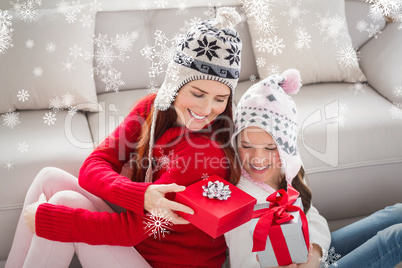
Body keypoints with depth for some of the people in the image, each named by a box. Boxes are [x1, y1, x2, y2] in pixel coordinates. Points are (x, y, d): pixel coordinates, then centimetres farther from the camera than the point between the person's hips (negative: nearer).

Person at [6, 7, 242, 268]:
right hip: (135, 239, 6)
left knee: (66, 200, -18)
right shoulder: (151, 107, -4)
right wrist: (140, 195, -33)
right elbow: (92, 166, -12)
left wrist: (45, 218, -17)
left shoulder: (207, 151, -25)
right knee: (51, 178, -4)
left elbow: (135, 226, -25)